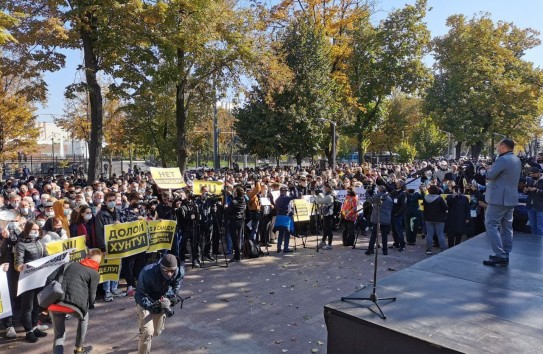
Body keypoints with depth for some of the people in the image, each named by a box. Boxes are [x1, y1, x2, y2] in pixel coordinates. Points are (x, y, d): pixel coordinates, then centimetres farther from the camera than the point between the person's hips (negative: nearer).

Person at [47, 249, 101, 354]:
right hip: (75, 305, -3)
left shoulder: (69, 265, 26)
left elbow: (50, 279, 19)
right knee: (83, 318, 31)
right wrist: (87, 305, 28)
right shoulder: (95, 273, 12)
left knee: (59, 335, 21)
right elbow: (91, 296, 6)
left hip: (55, 303, 3)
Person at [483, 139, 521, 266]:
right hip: (510, 198, 9)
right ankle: (505, 256, 15)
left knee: (491, 224, -6)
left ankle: (500, 255, -12)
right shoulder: (517, 160, 14)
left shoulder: (502, 159, -17)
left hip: (499, 198, -9)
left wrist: (489, 169, 3)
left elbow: (489, 175, -17)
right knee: (506, 227, 11)